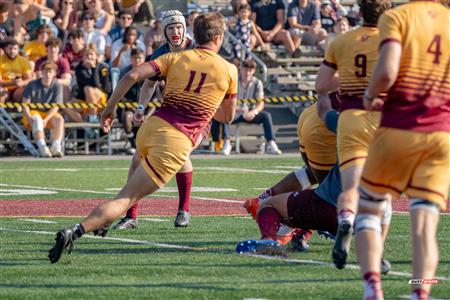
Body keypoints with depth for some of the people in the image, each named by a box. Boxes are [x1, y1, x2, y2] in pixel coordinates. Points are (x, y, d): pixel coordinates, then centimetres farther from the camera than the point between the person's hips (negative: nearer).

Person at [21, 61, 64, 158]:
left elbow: (55, 107, -8)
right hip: (32, 113, -2)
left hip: (49, 114, 2)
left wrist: (46, 119, -24)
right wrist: (29, 117, -26)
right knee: (37, 119, -36)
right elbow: (25, 104, -7)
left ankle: (56, 147, -42)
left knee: (59, 119, -29)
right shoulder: (32, 85, -4)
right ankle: (42, 147, -51)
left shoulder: (57, 86, -2)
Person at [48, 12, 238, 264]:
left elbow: (132, 76, -2)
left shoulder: (176, 58, 11)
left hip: (150, 128, 4)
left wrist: (110, 108, 8)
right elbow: (228, 116, 20)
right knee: (127, 199, -9)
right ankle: (75, 232, -30)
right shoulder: (229, 70, 8)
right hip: (178, 142, -4)